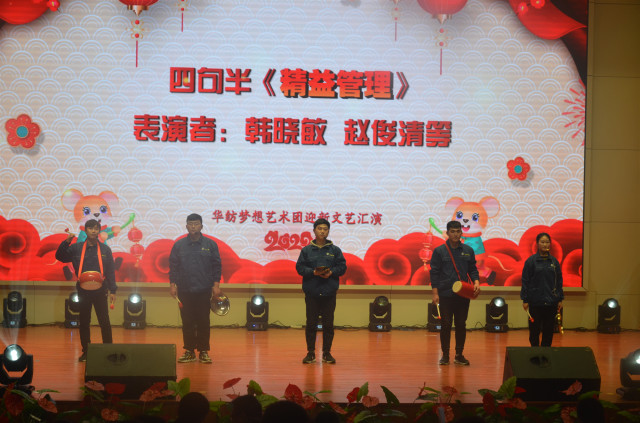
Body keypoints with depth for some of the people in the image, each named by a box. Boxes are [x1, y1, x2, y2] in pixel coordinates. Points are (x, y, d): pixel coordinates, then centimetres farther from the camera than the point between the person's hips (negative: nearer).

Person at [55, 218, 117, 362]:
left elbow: (111, 271, 4)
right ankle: (86, 351, 16)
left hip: (100, 291, -1)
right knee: (84, 322, 7)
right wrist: (66, 242, -12)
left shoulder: (105, 249, 4)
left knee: (104, 322, -2)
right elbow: (60, 256, 1)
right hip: (83, 291, 1)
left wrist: (112, 291, -2)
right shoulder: (77, 248, 6)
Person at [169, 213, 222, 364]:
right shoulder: (179, 245, 8)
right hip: (184, 291, 1)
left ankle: (203, 351, 7)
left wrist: (216, 285, -2)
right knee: (187, 322, 3)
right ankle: (189, 351, 11)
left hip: (204, 290, -1)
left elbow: (217, 266, 5)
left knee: (203, 322, 0)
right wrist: (172, 284, 0)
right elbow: (173, 266, 9)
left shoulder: (210, 244, 5)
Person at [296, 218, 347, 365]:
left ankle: (327, 353, 11)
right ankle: (311, 353, 10)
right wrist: (313, 272, -14)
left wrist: (331, 272, -14)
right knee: (311, 324, 2)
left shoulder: (335, 250, 8)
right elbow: (300, 267, 1)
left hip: (329, 293, 0)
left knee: (328, 324, 3)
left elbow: (342, 266, 4)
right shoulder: (306, 250, 7)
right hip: (311, 293, 0)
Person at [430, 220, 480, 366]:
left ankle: (459, 355, 13)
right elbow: (434, 273, 0)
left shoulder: (468, 251, 9)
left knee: (461, 325, 5)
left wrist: (476, 282, -6)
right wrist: (435, 293, -7)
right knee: (446, 325, 1)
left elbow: (473, 269, 13)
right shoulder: (439, 251, 1)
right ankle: (445, 355, 10)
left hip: (463, 294, 2)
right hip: (445, 294, -2)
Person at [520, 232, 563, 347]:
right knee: (534, 330, 2)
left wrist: (560, 299, 7)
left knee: (549, 330, 5)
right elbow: (525, 281, -2)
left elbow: (559, 281, 12)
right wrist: (525, 300, -6)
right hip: (535, 302, -3)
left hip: (551, 302, 3)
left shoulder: (554, 261, 7)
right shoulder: (531, 261, -2)